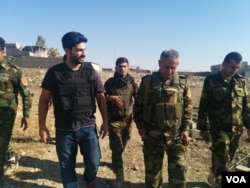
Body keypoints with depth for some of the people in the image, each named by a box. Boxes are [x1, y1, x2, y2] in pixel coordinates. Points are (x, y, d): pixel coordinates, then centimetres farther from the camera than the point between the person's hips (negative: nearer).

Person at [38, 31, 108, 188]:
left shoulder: (91, 72, -3)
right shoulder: (54, 72, -5)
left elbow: (101, 97, 4)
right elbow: (44, 99, 1)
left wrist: (105, 121, 5)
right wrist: (42, 127, 0)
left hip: (88, 127, 1)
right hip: (64, 130, 0)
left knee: (93, 162, 7)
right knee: (67, 167, 12)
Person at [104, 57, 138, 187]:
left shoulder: (132, 83, 1)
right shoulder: (110, 82, -2)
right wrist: (110, 97, -19)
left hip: (128, 119, 2)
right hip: (114, 120, -2)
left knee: (122, 145, 19)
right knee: (116, 147, -4)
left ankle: (115, 161, 47)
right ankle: (119, 176, 7)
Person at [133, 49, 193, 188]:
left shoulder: (182, 83, 1)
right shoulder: (147, 81, -3)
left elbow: (188, 107, 4)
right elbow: (138, 106, 2)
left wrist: (185, 129, -3)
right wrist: (140, 127, -5)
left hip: (176, 136, 1)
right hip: (152, 136, 0)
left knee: (179, 170, 7)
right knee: (152, 170, 13)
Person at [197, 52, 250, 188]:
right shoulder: (211, 80, -7)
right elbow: (203, 106, -6)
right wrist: (203, 128, -5)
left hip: (237, 129, 4)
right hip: (219, 128, -4)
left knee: (226, 159, 17)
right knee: (222, 160, -4)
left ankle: (215, 177, 38)